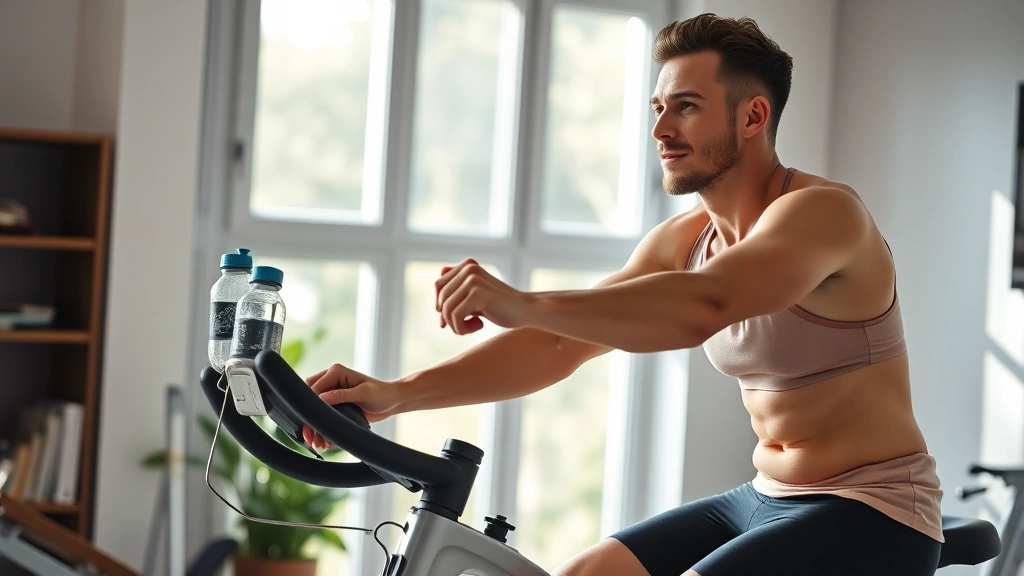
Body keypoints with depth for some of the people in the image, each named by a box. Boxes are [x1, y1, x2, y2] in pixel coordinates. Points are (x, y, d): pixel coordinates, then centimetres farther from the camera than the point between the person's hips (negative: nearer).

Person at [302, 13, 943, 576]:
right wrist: (399, 393, -13)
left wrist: (525, 304, -47)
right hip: (763, 500, 8)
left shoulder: (821, 211, -19)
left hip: (872, 515, -8)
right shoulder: (681, 240, 6)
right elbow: (559, 345, -1)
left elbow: (700, 308, -39)